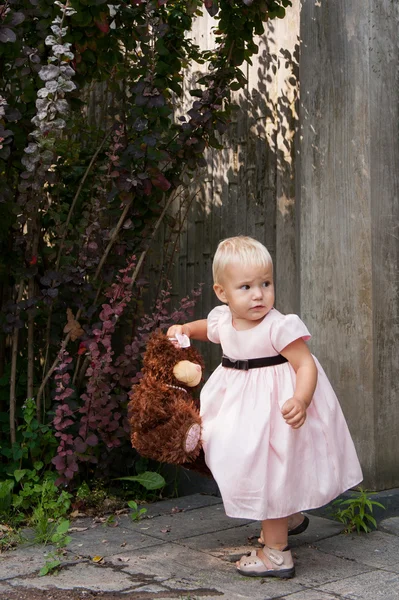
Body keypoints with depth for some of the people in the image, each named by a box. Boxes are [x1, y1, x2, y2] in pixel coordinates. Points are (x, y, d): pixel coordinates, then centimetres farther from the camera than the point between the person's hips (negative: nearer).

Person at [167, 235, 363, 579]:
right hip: (241, 408, 8)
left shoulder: (279, 326, -25)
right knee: (258, 471, 23)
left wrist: (301, 401, -43)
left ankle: (276, 553, 15)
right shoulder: (223, 321, -3)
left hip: (274, 410, -8)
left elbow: (306, 364, -28)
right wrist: (184, 329, 5)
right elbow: (208, 327, 22)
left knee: (270, 473, 1)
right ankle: (291, 516, 50)